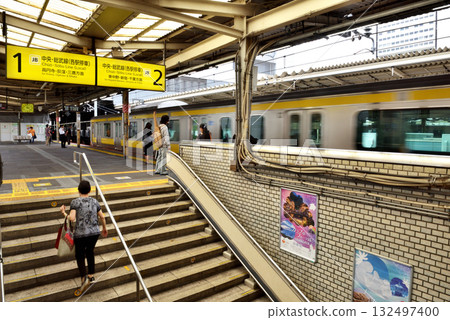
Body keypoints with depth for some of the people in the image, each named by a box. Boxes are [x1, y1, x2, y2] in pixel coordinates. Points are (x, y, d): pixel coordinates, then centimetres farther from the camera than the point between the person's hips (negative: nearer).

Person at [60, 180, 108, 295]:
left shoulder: (75, 202, -7)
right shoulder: (94, 201, 4)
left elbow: (72, 218, -17)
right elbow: (102, 217, 8)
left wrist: (63, 212, 2)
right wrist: (104, 228, 23)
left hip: (80, 234, -3)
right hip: (95, 232, 3)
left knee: (79, 256, 14)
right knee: (90, 251, 26)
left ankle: (84, 278, -6)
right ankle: (91, 276, 30)